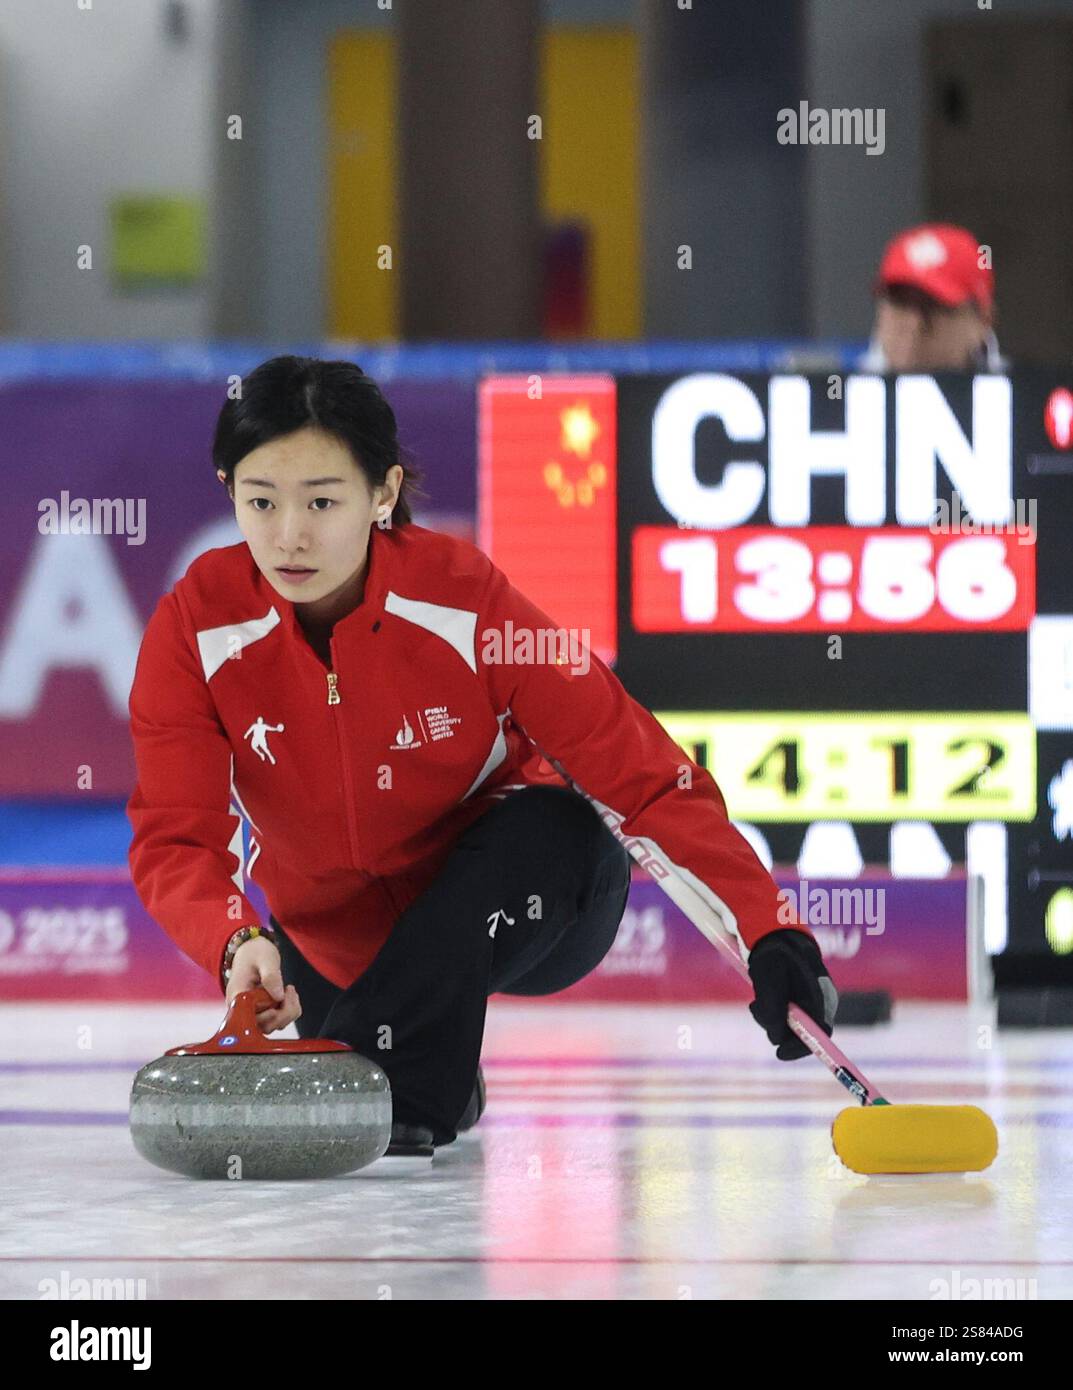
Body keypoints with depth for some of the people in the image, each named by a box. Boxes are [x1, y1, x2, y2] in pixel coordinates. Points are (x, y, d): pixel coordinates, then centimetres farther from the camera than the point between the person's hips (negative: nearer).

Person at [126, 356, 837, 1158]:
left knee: (560, 829, -33)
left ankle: (397, 1090, -27)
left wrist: (771, 937, -37)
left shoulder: (468, 602, -26)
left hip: (506, 910, -4)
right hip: (336, 934, 4)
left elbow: (646, 777, -26)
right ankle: (444, 1088, 28)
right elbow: (176, 840, -24)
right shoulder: (194, 631, -20)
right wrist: (238, 944, -47)